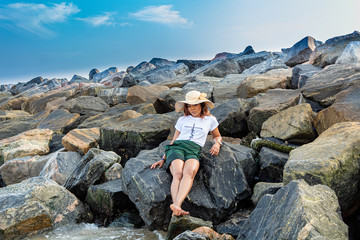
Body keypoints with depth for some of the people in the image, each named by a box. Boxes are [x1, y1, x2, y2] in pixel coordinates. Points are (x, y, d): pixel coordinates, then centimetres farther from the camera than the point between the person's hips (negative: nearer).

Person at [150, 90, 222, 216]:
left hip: (194, 150, -1)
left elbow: (217, 136, 36)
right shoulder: (182, 120, 26)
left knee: (190, 172, -37)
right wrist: (164, 158, 15)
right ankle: (177, 210, -46)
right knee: (178, 173, -32)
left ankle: (176, 205, -54)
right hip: (177, 147, 1)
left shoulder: (210, 120, 24)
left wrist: (217, 143, 12)